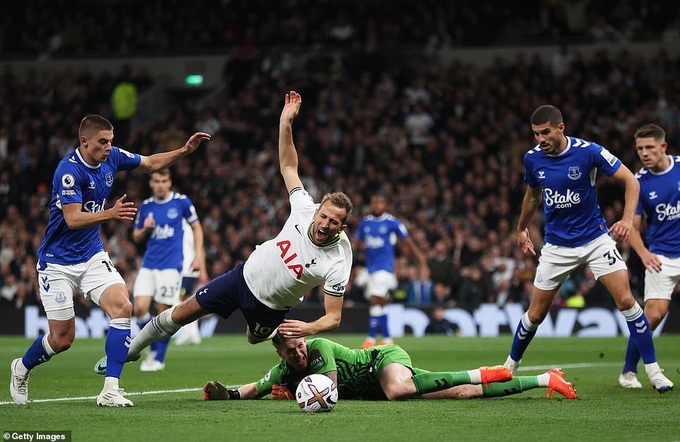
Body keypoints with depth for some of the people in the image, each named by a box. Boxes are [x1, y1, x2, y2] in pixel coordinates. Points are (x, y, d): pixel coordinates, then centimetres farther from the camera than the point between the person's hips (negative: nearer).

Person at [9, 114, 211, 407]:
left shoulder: (112, 157, -2)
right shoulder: (69, 170, -22)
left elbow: (150, 164, 15)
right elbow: (72, 219, -29)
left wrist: (185, 150, 2)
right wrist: (110, 214, -44)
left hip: (92, 256, 6)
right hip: (58, 262, -6)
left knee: (122, 307, -20)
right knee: (62, 339, -1)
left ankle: (110, 390, -18)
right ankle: (22, 368, 31)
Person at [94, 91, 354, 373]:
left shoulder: (337, 263, -27)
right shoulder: (305, 210, -19)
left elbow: (333, 317, -23)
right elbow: (288, 166, -9)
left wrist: (309, 328, -43)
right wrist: (286, 122, -18)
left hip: (270, 307, -3)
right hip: (246, 274, 3)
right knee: (182, 314, 7)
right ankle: (130, 350, 26)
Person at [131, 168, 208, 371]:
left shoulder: (182, 202, -1)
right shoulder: (145, 206, 9)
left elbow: (196, 228, 9)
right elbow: (136, 237, 18)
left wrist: (199, 255, 0)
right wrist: (145, 229, -5)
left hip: (171, 265, -3)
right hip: (148, 265, 3)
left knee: (164, 311, -5)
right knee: (140, 308, -10)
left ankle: (159, 358, 8)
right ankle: (154, 348, 12)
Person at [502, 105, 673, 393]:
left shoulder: (588, 152, -17)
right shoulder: (532, 158, -5)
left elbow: (630, 181, -11)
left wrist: (627, 219, -25)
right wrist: (521, 229, 28)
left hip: (595, 239, -3)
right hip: (557, 246, 3)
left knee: (626, 299, -15)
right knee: (536, 313, 5)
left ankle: (653, 371, -6)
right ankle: (510, 365, 29)